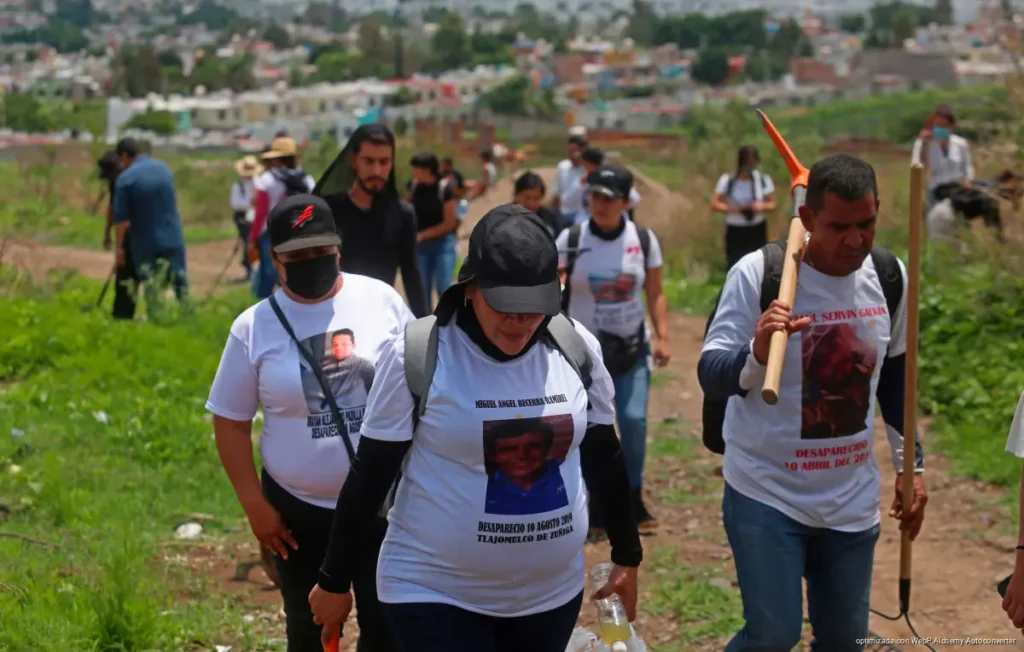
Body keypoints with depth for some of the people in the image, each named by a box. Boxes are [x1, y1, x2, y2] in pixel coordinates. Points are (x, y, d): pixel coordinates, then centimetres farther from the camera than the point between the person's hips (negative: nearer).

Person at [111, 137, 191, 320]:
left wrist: (119, 246, -5)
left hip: (145, 243, -4)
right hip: (173, 238, 4)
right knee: (180, 281, 11)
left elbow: (121, 219, -12)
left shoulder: (125, 178, -13)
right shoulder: (163, 168, 3)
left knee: (150, 284, 6)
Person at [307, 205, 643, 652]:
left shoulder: (576, 348, -1)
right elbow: (370, 475, -5)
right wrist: (335, 580, 0)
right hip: (435, 594, -4)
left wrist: (627, 555, 19)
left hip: (551, 593, 4)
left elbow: (603, 458, 12)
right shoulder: (417, 357, -13)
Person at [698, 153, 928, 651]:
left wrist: (910, 464, 13)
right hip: (766, 493, -5)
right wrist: (757, 353, -41)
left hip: (852, 498, 5)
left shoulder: (889, 275, -2)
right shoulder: (758, 273, -18)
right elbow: (710, 377, -20)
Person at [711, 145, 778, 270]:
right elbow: (715, 205, -7)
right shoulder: (727, 180, -8)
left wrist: (762, 206, -21)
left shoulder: (763, 179, -4)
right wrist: (733, 208, -24)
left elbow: (772, 204, 2)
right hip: (735, 232, -2)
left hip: (757, 231, 2)